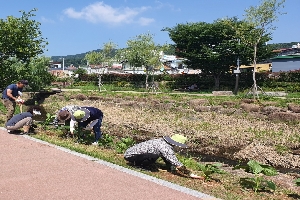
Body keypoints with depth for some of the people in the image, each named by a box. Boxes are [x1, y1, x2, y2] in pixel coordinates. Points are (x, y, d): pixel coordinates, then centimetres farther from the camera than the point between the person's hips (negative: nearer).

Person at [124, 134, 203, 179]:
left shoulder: (163, 141, 5)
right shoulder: (166, 148, -22)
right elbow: (175, 162, -23)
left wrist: (174, 167, 19)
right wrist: (190, 174, -19)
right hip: (130, 155, -9)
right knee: (154, 156, -28)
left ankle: (138, 163, 13)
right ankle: (140, 166, -4)